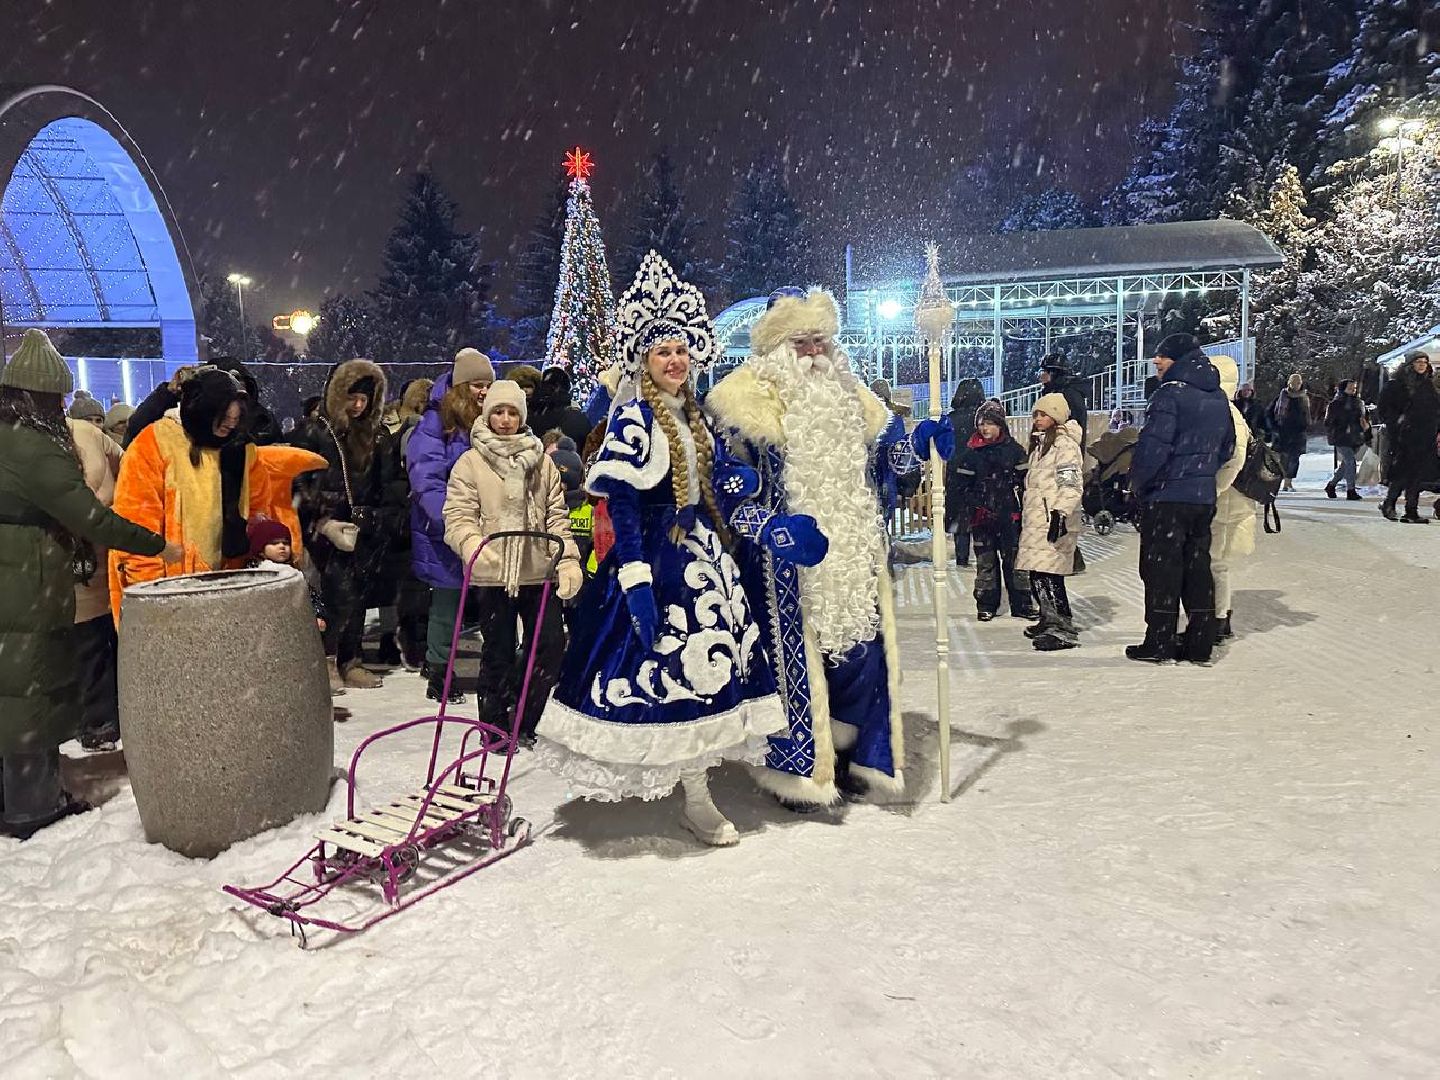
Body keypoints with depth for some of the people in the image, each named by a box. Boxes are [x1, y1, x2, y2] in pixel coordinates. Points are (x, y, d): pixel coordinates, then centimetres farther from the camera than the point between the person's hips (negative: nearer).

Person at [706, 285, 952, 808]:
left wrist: (921, 442, -3)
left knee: (862, 652, 6)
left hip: (852, 554, 6)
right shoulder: (749, 399, -6)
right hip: (790, 560, -5)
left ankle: (848, 757, 25)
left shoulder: (847, 394, 13)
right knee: (797, 656, 0)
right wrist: (769, 527, -22)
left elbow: (887, 455, 18)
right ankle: (798, 768, 17)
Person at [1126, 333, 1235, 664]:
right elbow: (1227, 448, 20)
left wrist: (1138, 482, -8)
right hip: (1204, 497, 8)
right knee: (1197, 567, 12)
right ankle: (1200, 644, 16)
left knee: (1162, 569, 0)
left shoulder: (1171, 393, -13)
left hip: (1167, 497, -7)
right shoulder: (1219, 397, 13)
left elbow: (1153, 446, -21)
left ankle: (1159, 643, 4)